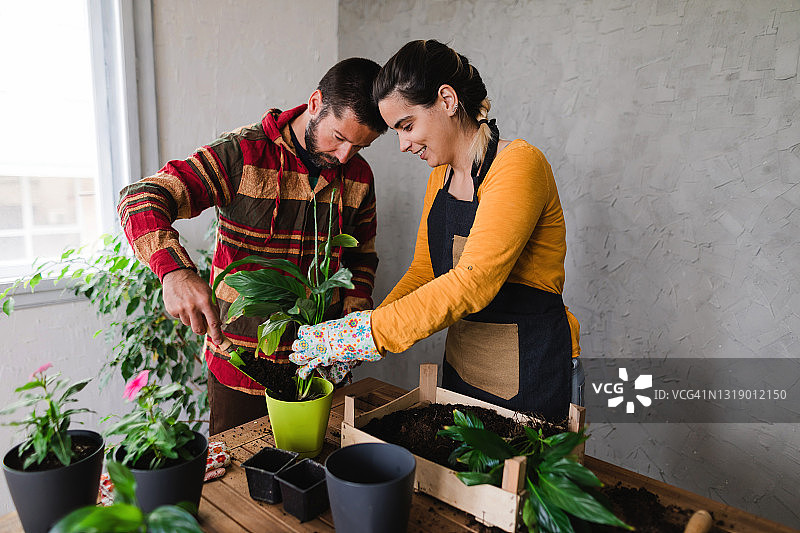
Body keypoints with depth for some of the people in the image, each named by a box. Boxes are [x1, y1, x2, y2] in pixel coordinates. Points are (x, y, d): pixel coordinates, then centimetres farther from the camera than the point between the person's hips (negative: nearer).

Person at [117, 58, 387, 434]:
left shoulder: (359, 177, 1)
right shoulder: (243, 154, -13)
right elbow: (141, 199, -20)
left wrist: (355, 314, -5)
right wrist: (175, 271, -39)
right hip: (241, 367, -3)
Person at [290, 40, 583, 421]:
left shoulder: (519, 165, -20)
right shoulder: (440, 176, 6)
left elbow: (473, 283, -29)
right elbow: (424, 269, 8)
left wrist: (361, 335, -28)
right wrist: (351, 346, -3)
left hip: (528, 374, -7)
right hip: (460, 364, 8)